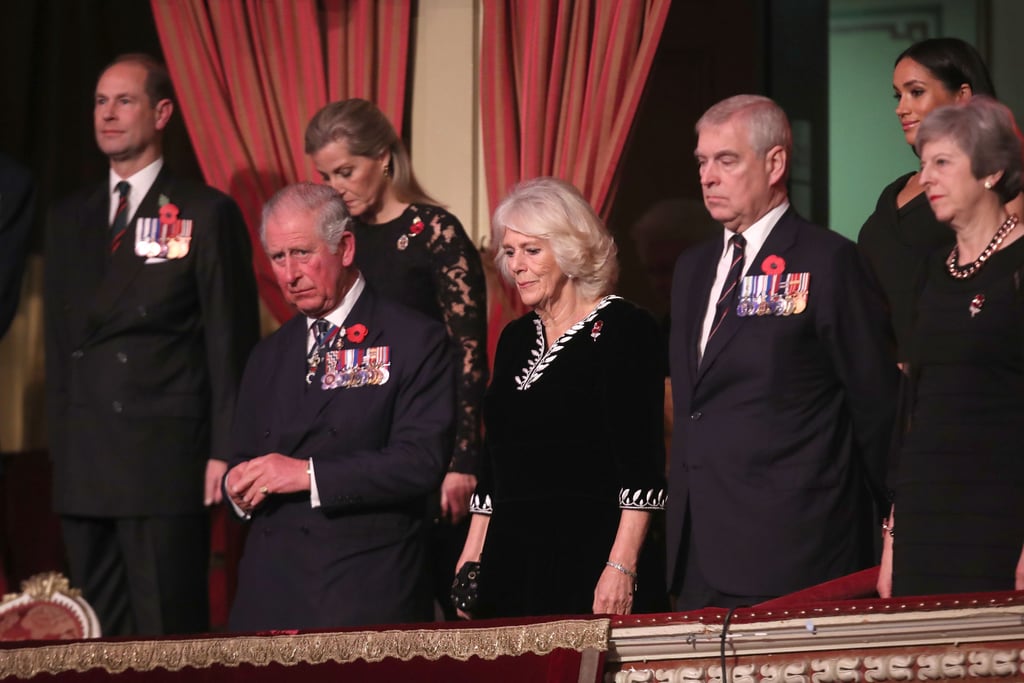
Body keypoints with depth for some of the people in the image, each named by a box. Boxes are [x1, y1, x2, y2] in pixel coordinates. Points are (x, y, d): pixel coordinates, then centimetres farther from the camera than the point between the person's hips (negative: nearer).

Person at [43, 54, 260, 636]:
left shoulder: (208, 214, -1)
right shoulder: (69, 219, 16)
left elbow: (231, 342, -4)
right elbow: (60, 340, 18)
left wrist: (225, 452, -10)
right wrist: (61, 445, 11)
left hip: (166, 457, -5)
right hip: (83, 466, 5)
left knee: (167, 629, -5)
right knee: (99, 633, 8)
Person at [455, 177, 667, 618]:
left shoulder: (622, 329, -5)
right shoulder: (515, 338, 17)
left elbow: (641, 465, -12)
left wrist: (621, 566, -19)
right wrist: (473, 554, 13)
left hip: (591, 560, -7)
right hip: (512, 558, 7)